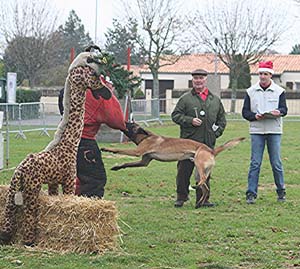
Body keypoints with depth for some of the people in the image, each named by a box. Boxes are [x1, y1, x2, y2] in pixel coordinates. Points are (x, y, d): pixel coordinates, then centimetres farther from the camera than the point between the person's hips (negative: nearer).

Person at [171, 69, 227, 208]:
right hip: (189, 141, -3)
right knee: (184, 170, -1)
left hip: (208, 143, 3)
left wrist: (217, 132, 7)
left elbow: (222, 118, 21)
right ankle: (181, 197, 9)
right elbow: (175, 115, 0)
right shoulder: (185, 99, 3)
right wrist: (190, 121, -14)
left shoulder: (215, 99, 14)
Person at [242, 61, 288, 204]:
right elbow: (245, 112, 6)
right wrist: (254, 116, -14)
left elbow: (284, 109, -2)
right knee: (255, 163, -3)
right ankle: (251, 193, -1)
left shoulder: (279, 91, 6)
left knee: (276, 163, 2)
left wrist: (279, 112, -25)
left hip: (274, 130, 0)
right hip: (257, 130, 0)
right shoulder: (251, 92, 8)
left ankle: (281, 191, 17)